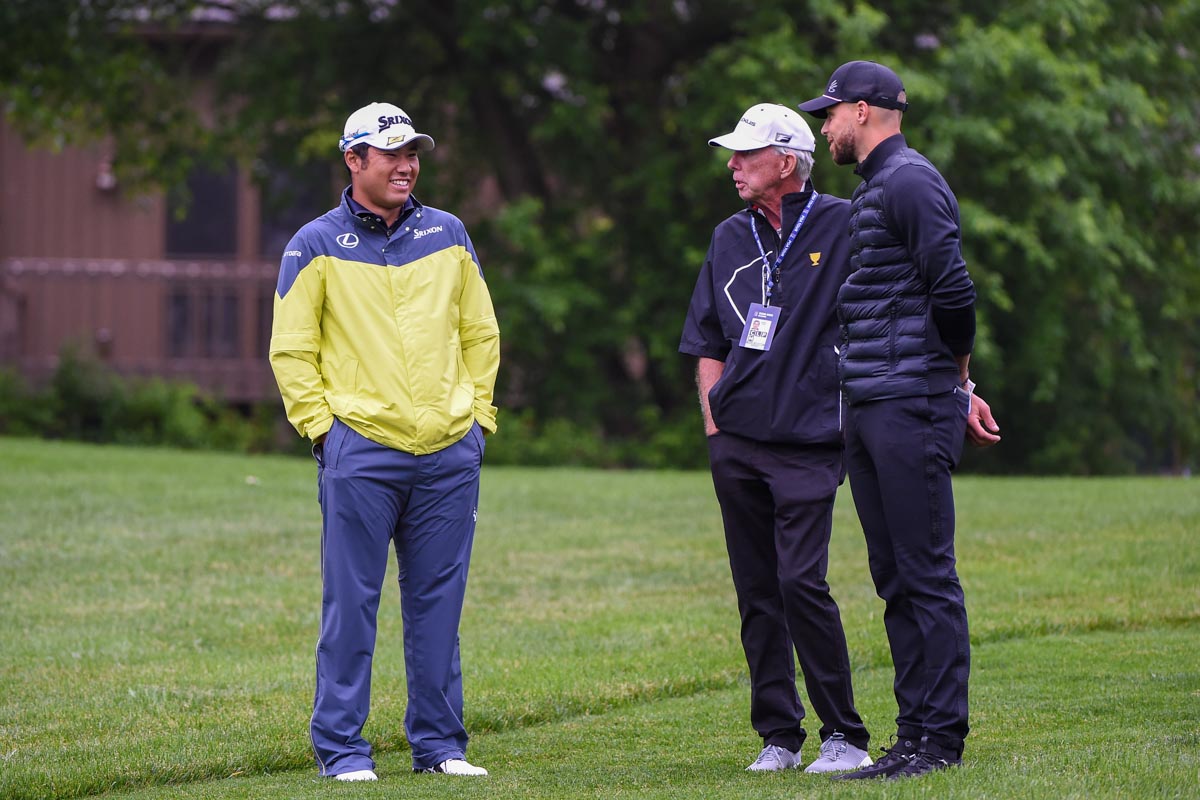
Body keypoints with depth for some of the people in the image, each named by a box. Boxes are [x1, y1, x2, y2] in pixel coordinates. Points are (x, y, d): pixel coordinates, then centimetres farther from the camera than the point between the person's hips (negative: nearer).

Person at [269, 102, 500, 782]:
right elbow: (292, 350, 1)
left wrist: (476, 415, 10)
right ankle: (341, 747, 2)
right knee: (352, 603, -4)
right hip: (361, 451, -4)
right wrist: (323, 425, -6)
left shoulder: (448, 236, 12)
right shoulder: (318, 247, 2)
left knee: (439, 602, 7)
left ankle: (439, 743, 14)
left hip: (449, 454, 4)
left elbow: (481, 333, 18)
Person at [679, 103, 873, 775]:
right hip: (736, 443, 5)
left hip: (809, 442, -5)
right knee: (757, 592, 5)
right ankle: (779, 735, 12)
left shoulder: (843, 227, -2)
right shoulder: (731, 239, 15)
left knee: (801, 581, -15)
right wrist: (714, 421, 10)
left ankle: (846, 736, -7)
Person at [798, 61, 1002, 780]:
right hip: (869, 415, 10)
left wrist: (954, 381, -3)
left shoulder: (910, 182, -10)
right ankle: (915, 735, 13)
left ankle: (940, 739, -6)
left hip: (912, 410, -10)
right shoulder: (871, 192, 21)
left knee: (927, 576, -8)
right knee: (896, 579, 10)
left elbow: (953, 291, -16)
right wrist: (961, 387, 19)